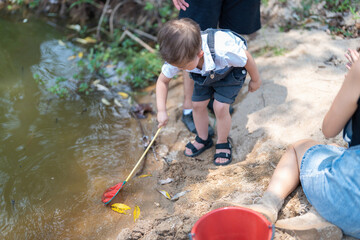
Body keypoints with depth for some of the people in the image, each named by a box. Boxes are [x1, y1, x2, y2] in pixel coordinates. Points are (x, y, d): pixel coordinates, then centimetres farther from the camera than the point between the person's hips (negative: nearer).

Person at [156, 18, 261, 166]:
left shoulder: (222, 50, -47)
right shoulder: (179, 57, -33)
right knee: (197, 104, 0)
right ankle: (203, 139, 27)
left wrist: (255, 80, -8)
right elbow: (162, 81, -16)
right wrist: (161, 110, -24)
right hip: (205, 73, 5)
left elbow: (247, 58, -26)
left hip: (231, 71, -4)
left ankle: (223, 143, 12)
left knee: (220, 107, -14)